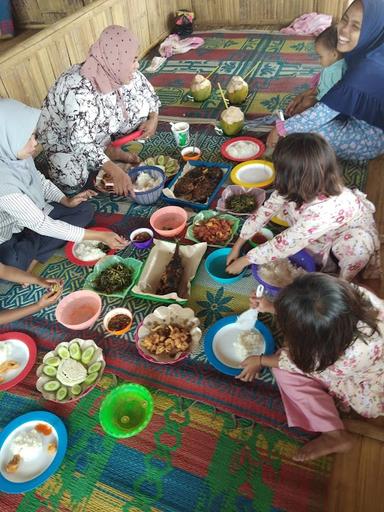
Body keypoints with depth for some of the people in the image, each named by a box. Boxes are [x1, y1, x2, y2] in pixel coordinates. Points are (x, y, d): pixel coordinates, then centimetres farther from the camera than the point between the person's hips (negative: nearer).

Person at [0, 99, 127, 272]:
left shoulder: (15, 155, -14)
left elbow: (41, 181, 7)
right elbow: (43, 225, -32)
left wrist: (67, 201, -10)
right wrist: (100, 236, -32)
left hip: (32, 215, 8)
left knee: (85, 210, -2)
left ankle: (31, 259, -5)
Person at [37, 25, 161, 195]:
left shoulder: (116, 72, -20)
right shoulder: (79, 89, -40)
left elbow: (148, 91, -3)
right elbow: (81, 142, -42)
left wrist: (153, 119, -21)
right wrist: (116, 172, -49)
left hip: (101, 128, 6)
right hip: (62, 135, -5)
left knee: (141, 104, -11)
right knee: (73, 182, -26)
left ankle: (110, 149, 6)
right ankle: (58, 162, 9)